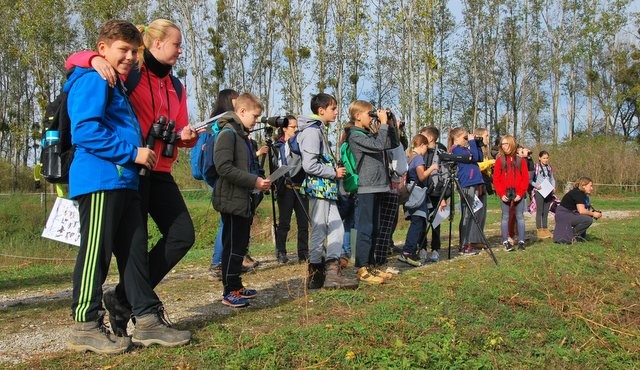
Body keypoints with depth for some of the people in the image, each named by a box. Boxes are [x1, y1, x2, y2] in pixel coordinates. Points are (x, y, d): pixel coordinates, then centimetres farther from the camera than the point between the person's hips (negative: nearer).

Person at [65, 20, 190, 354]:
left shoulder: (117, 86, 25)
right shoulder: (93, 81, -6)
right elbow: (85, 130, -19)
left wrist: (141, 152, 17)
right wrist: (132, 152, -17)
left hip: (124, 182, 10)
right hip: (100, 181, -10)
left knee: (135, 252, 8)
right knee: (96, 253, -4)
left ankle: (147, 321, 13)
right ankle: (85, 326, 6)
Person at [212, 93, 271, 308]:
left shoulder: (243, 136, 18)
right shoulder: (228, 133, -12)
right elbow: (224, 167, -22)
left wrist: (259, 182, 8)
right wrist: (254, 181, -21)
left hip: (244, 200, 10)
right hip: (232, 200, -10)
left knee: (241, 245, 15)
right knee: (232, 246, -4)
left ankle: (236, 286, 24)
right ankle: (229, 292, 4)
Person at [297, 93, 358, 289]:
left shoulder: (319, 130, 18)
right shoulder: (312, 131, -14)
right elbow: (309, 165, -22)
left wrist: (335, 170, 10)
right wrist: (334, 172, -12)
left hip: (327, 189, 10)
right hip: (318, 188, -10)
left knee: (336, 228, 7)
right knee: (319, 230, -3)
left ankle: (332, 271, 10)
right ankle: (315, 276, 7)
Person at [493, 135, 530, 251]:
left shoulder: (521, 160, 6)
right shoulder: (499, 160, 5)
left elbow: (525, 178, 2)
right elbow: (496, 179, 1)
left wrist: (520, 193, -8)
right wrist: (501, 194, -9)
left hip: (518, 194, 0)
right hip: (505, 194, 0)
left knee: (520, 217, 3)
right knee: (505, 217, 2)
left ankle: (521, 241, 8)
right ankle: (505, 242, 5)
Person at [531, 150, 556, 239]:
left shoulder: (549, 168, 12)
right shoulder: (536, 167, -5)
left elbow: (552, 179, 17)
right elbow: (530, 179, -6)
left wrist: (553, 187, 1)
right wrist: (536, 185, -21)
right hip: (539, 192, -5)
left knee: (546, 212, 9)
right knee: (539, 211, -3)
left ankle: (545, 229, 15)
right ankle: (539, 230, 0)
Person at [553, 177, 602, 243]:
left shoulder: (583, 194, 14)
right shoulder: (577, 193, -17)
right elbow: (581, 211, -24)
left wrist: (596, 213, -2)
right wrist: (593, 214, -12)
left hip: (570, 214, 11)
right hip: (563, 215, -11)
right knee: (588, 220, -22)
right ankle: (572, 235, -11)